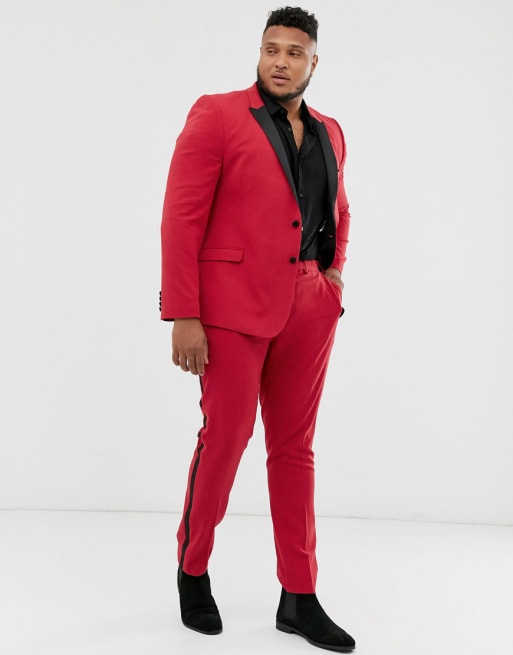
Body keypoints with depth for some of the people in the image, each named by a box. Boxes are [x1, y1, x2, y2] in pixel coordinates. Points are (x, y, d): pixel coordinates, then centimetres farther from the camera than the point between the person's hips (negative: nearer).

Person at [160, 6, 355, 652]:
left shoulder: (329, 132, 12)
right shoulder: (216, 115, -4)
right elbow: (180, 219, -9)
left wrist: (335, 272, 12)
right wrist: (183, 316, -14)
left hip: (308, 308, 5)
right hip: (233, 306, -5)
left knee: (295, 447, 8)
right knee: (224, 439, 1)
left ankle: (299, 598, 17)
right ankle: (192, 570, 25)